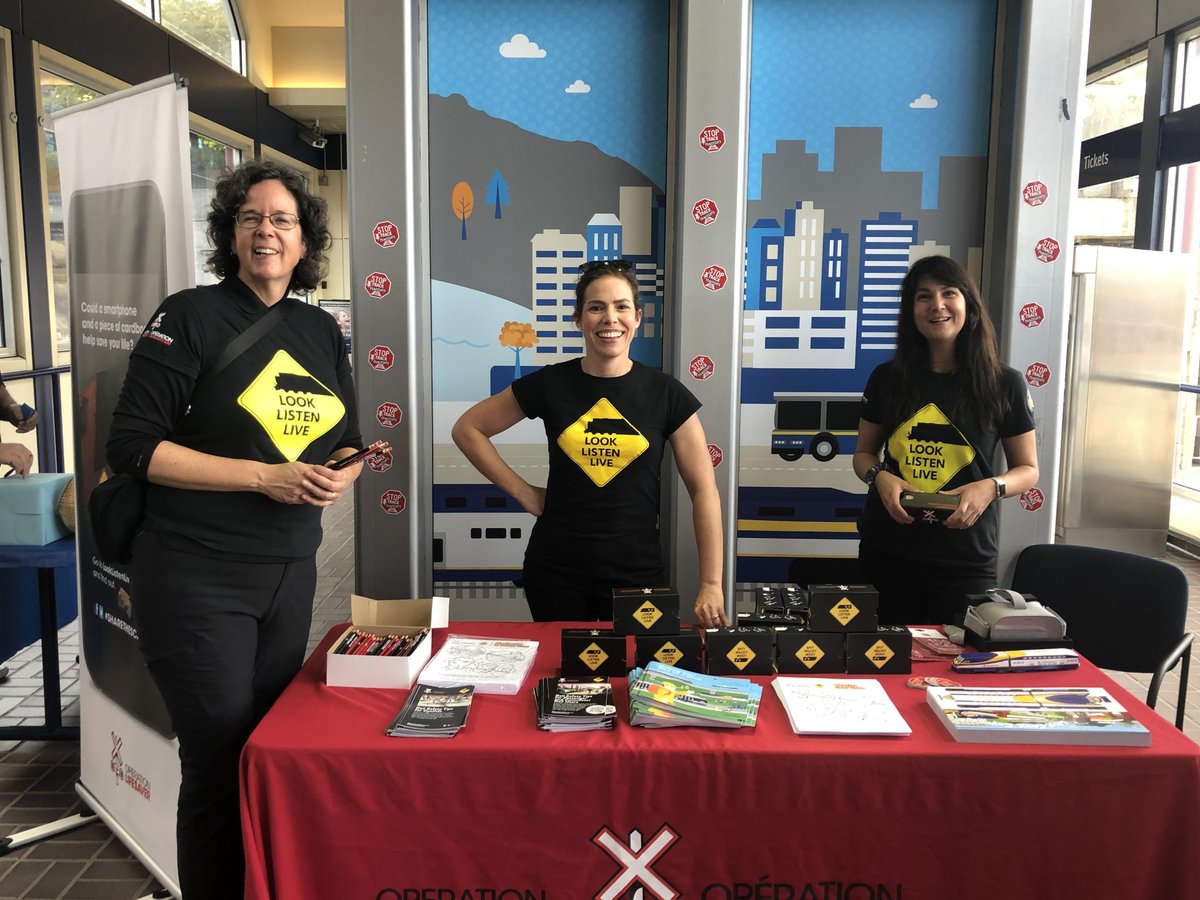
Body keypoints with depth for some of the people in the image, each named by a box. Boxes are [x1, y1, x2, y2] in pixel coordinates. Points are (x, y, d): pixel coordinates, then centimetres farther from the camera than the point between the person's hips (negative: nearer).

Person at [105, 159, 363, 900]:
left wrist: (337, 478, -7)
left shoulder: (323, 332, 10)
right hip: (199, 581, -5)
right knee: (222, 760, 1)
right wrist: (264, 477, -18)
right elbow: (133, 446, -12)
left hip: (291, 579, 5)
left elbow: (349, 445, 16)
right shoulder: (191, 317, -7)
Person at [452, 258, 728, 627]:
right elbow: (467, 429, 8)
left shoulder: (666, 394, -4)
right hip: (556, 571, 1)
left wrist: (711, 585, -8)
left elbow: (704, 491, -3)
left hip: (638, 570, 0)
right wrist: (522, 491, 0)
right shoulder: (549, 385, -3)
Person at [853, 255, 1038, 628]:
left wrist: (990, 487, -16)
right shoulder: (887, 378, 2)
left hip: (965, 558, -1)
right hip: (887, 551, 2)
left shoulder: (1005, 384, -2)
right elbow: (863, 453, 11)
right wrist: (880, 477, -11)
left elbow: (1028, 470, 5)